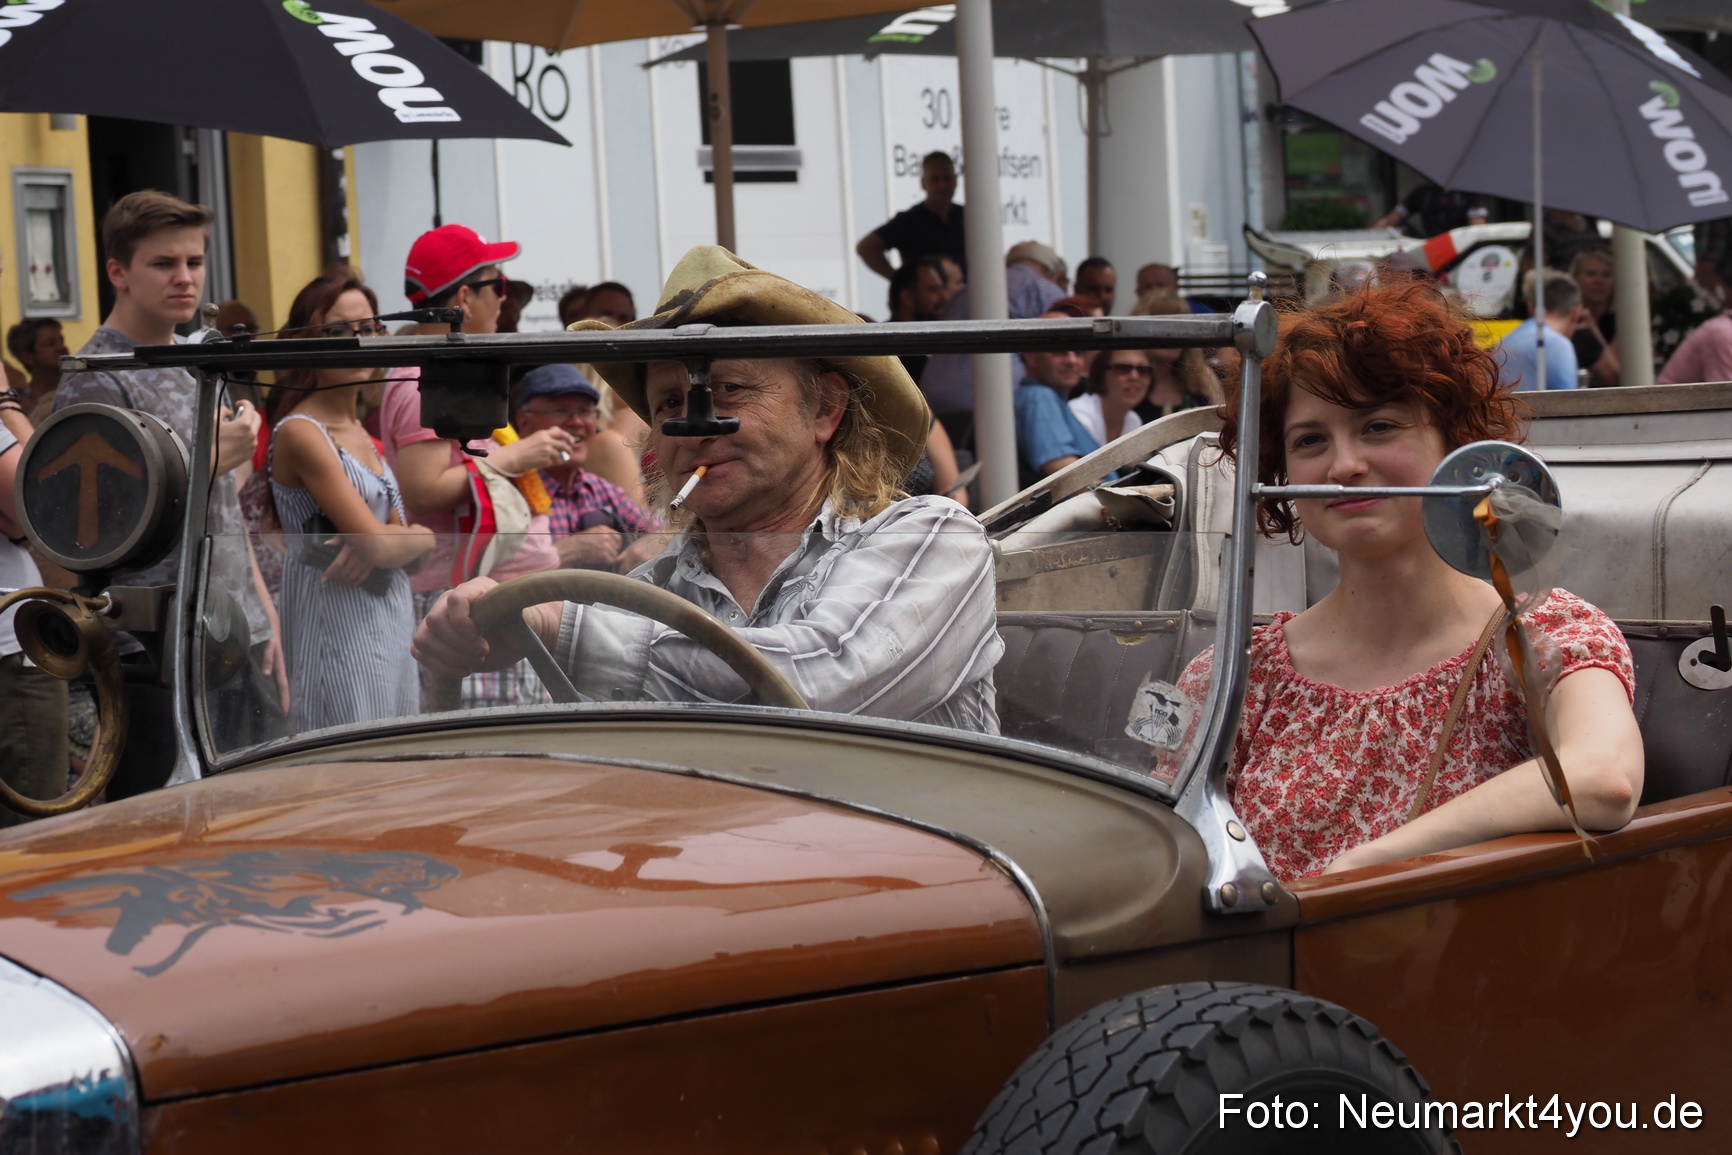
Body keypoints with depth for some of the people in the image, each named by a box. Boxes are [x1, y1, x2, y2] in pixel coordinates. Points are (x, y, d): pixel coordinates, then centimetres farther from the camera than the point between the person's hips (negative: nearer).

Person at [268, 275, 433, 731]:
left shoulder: (362, 434, 14)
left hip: (391, 623, 8)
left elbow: (423, 539, 9)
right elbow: (378, 544, -18)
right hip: (339, 626, -8)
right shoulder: (300, 432, -11)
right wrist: (415, 537, 1)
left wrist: (380, 540, -11)